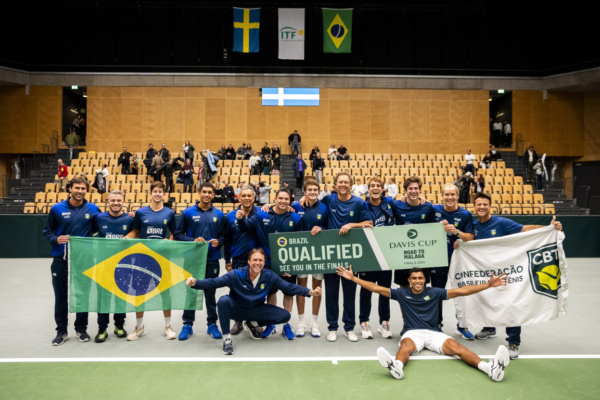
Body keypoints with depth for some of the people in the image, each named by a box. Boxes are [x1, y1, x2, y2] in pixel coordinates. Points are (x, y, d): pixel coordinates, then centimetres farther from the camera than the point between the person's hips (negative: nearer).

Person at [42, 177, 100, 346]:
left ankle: (81, 329, 26)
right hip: (61, 259, 0)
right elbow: (47, 232, 4)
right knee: (61, 296, 9)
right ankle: (61, 331, 24)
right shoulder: (57, 209, -2)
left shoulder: (92, 209, 0)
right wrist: (56, 239, -17)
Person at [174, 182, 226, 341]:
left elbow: (223, 235, 8)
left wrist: (218, 242, -13)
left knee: (210, 292, 9)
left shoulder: (219, 214, 7)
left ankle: (212, 324, 20)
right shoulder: (188, 212, 1)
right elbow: (178, 234, -1)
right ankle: (187, 325, 18)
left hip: (212, 259, 1)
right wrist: (193, 240, -15)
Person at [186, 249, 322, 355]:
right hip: (237, 309, -3)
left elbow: (289, 287, -9)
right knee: (223, 300, -35)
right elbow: (214, 282, -23)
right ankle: (227, 339, -17)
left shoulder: (269, 276, -11)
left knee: (285, 315, -12)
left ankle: (252, 324, 10)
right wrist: (195, 283, -40)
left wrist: (310, 292, -19)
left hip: (256, 310, 3)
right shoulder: (237, 275, -19)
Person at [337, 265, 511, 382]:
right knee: (405, 347, -36)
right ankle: (396, 366, -70)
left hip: (434, 333, 1)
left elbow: (461, 291, 7)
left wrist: (489, 284, 0)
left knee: (456, 347, -26)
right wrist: (353, 278, 4)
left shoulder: (435, 293, 11)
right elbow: (376, 288, 9)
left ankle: (491, 367, -48)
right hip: (412, 333, -1)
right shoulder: (402, 293, 11)